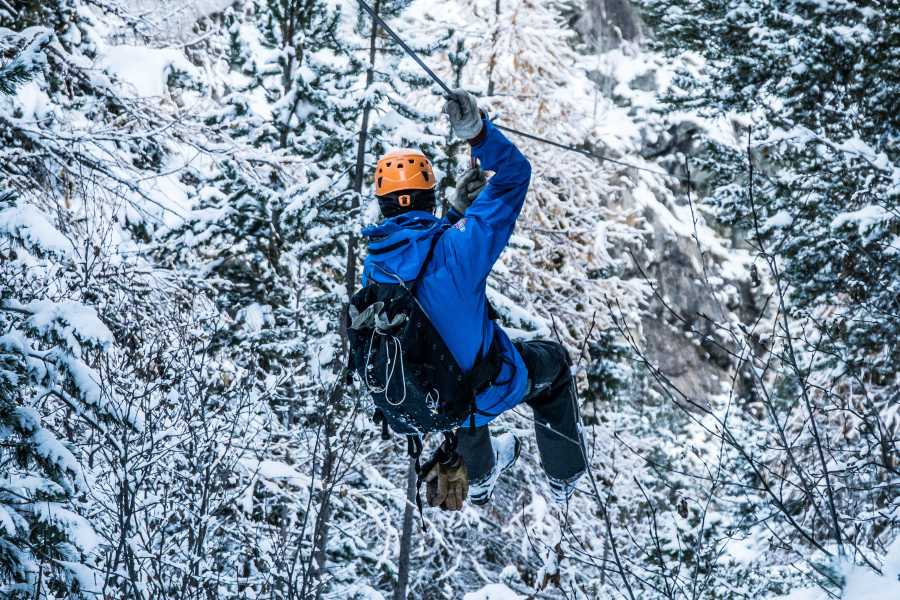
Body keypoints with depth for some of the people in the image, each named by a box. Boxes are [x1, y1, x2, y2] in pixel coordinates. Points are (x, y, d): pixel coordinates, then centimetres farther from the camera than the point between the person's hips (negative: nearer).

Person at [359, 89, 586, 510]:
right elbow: (514, 174, -24)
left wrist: (456, 211, 5)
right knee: (552, 359, 29)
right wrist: (478, 132, -33)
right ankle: (566, 476, 43)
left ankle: (478, 476, 61)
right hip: (489, 391, -4)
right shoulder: (457, 246, -29)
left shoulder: (373, 267, -13)